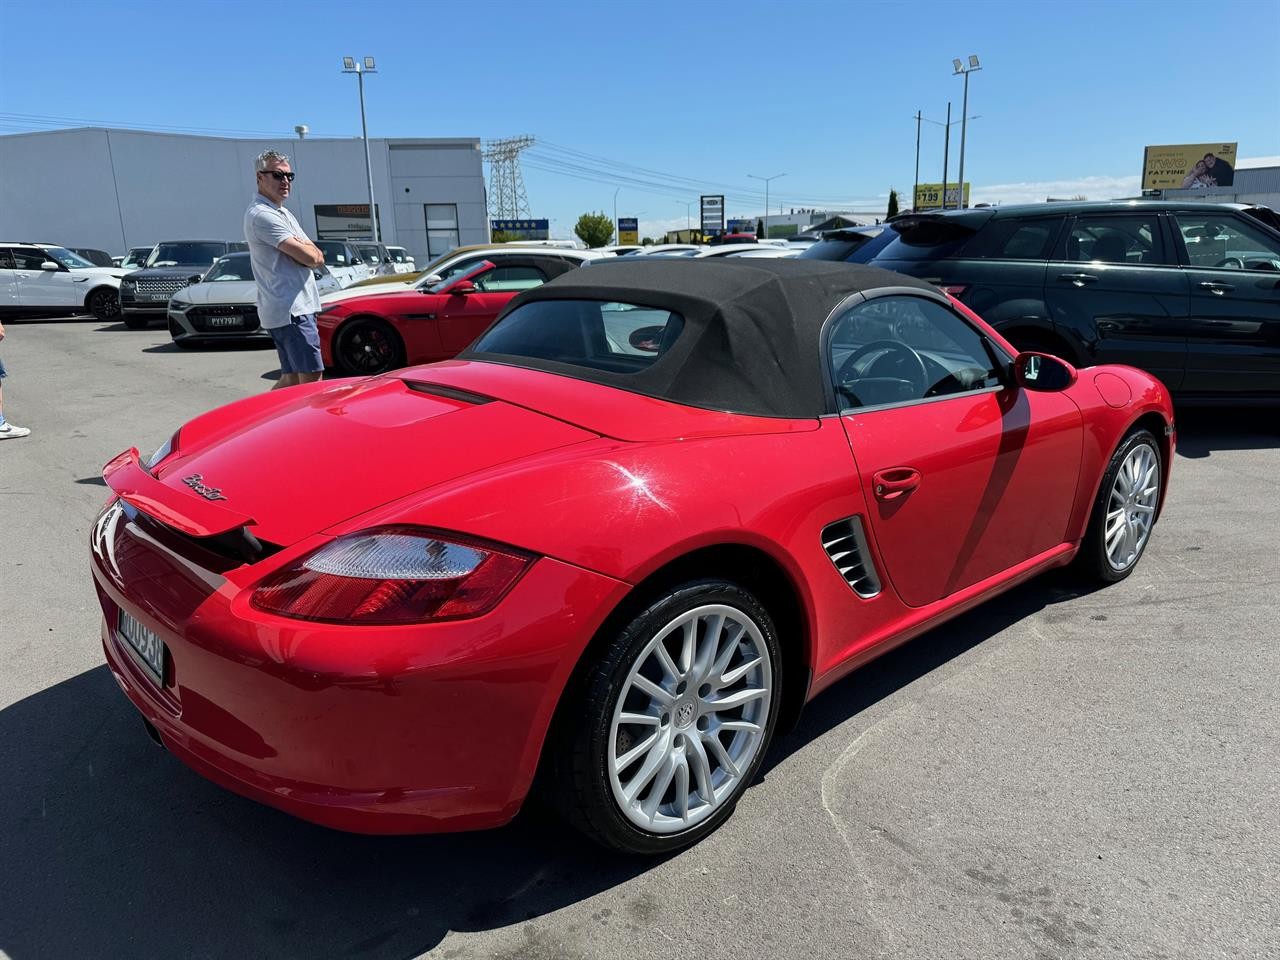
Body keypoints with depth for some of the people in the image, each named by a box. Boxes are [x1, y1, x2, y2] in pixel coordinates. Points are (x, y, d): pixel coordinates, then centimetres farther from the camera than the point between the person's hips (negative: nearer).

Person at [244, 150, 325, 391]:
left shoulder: (284, 214, 21)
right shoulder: (262, 215, -10)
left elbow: (319, 259, 13)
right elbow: (310, 257, -18)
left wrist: (302, 248, -7)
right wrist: (306, 248, 3)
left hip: (297, 307, 10)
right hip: (291, 310, -10)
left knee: (291, 380, 12)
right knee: (312, 380, -11)